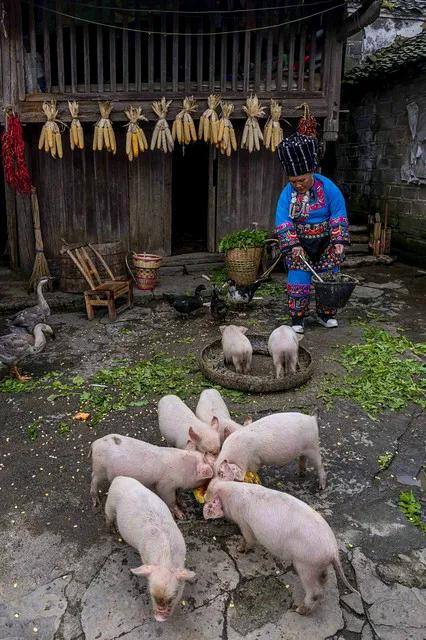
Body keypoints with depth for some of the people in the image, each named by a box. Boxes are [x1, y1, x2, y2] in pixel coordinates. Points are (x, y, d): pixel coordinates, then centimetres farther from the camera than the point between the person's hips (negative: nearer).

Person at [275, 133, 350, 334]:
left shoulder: (327, 187, -13)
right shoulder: (288, 193, -12)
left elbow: (338, 215, -10)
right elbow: (282, 222, -14)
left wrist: (338, 241, -17)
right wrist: (293, 245, -24)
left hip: (325, 242, 1)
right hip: (299, 243, -1)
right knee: (298, 280, -3)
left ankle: (326, 314, 25)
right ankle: (297, 318, 10)